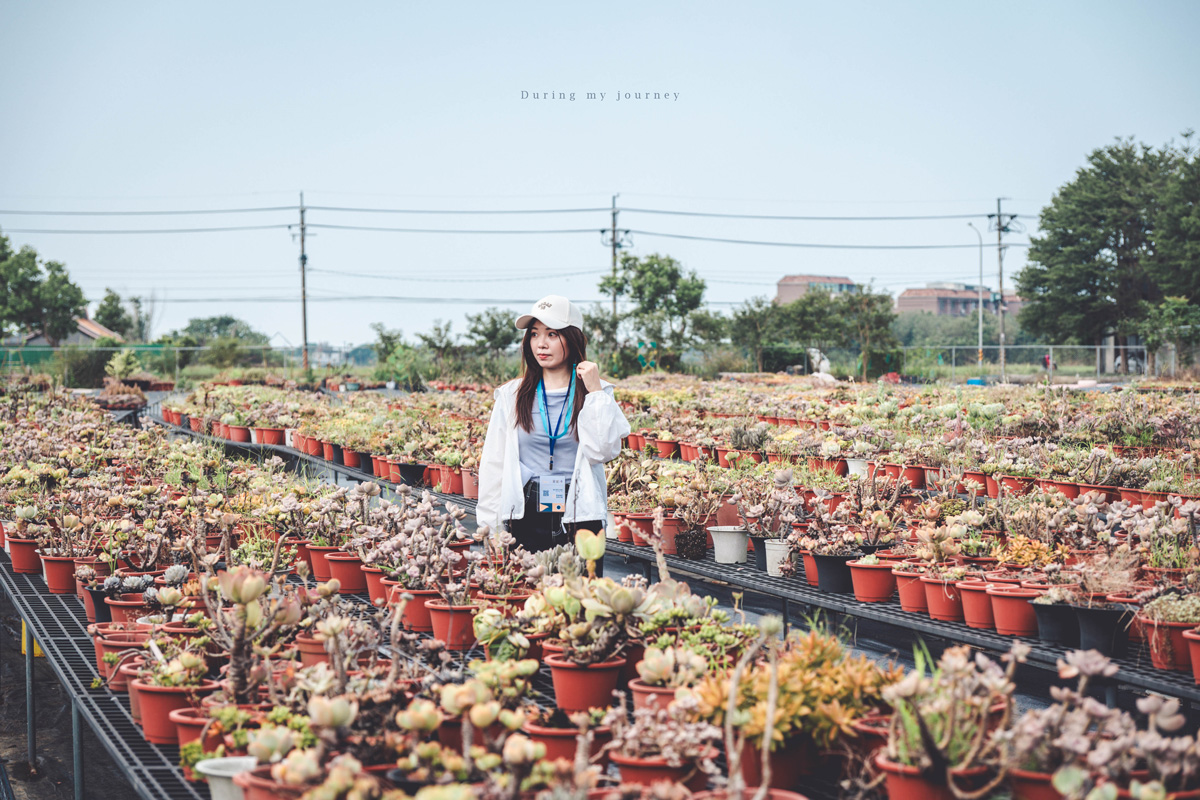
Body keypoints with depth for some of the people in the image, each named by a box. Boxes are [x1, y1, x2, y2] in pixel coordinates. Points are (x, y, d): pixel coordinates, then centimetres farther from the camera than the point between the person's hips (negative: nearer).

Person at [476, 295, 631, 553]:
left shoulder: (599, 393, 4)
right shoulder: (511, 396, 7)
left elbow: (602, 452, -10)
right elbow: (493, 464, 9)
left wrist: (595, 393, -10)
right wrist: (491, 527, 4)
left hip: (580, 518, -1)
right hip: (525, 520, 1)